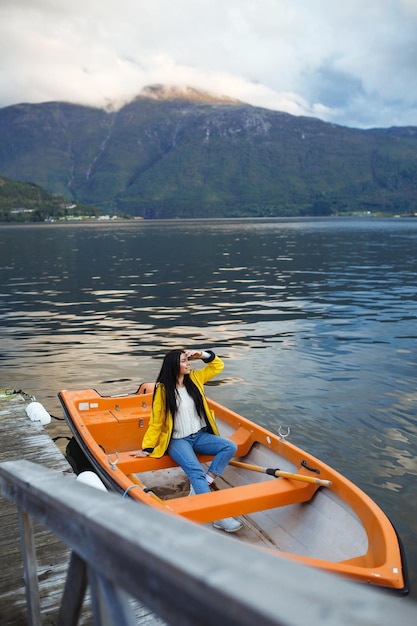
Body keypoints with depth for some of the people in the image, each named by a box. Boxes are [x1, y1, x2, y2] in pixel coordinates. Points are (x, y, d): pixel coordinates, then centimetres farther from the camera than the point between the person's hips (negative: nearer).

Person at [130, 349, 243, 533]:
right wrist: (147, 448, -9)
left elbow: (218, 365, 15)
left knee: (230, 447, -16)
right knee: (196, 471, -30)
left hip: (199, 435, 6)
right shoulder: (163, 390, -8)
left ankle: (201, 486, -19)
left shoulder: (194, 378, 4)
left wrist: (203, 354, -2)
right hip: (177, 441, -6)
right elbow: (156, 422, -5)